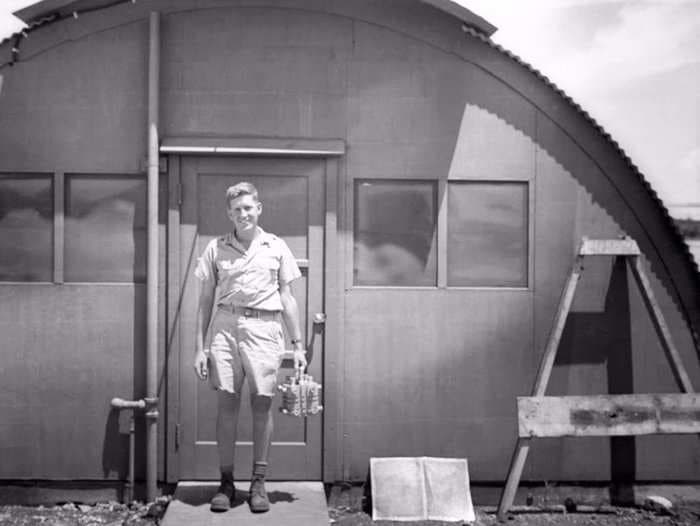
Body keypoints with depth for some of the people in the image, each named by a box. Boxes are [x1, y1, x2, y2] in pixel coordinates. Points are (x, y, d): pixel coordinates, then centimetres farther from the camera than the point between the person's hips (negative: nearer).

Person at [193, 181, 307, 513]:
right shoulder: (216, 248, 9)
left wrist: (298, 344, 8)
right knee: (227, 403, 1)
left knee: (262, 403, 2)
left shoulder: (276, 247, 10)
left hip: (264, 328, 0)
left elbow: (287, 298, 12)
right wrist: (200, 346, 5)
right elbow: (206, 299, 10)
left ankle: (258, 483, 14)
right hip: (225, 325, 0)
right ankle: (226, 482, 13)